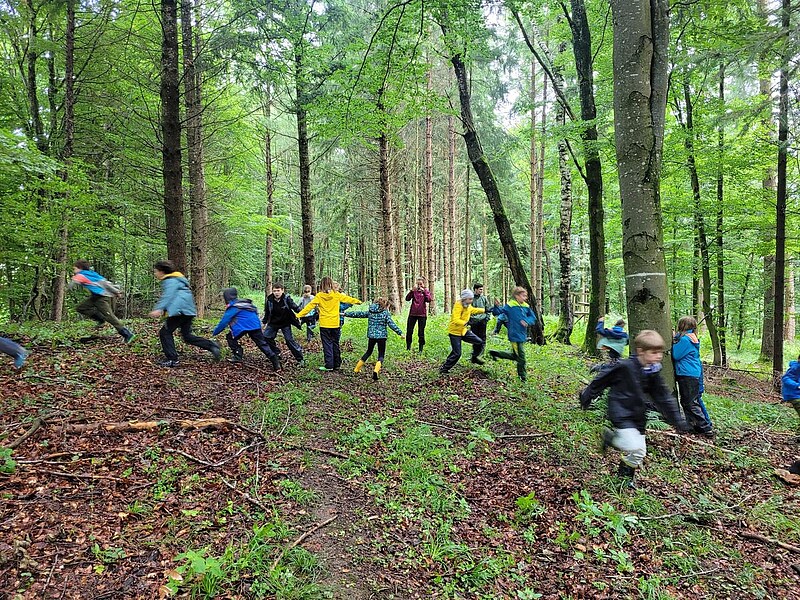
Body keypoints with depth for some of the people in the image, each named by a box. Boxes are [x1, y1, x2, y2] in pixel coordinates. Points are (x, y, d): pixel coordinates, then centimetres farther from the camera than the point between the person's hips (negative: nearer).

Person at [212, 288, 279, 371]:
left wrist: (214, 333, 7)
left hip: (245, 326, -7)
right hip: (256, 325, 7)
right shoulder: (244, 303, 21)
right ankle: (276, 363, 4)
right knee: (262, 343, 11)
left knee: (230, 338, 14)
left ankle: (237, 356, 6)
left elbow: (223, 322, -3)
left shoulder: (232, 308, -1)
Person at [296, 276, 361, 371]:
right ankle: (337, 365, 18)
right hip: (335, 324, 2)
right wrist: (358, 301, 32)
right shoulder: (336, 295, 0)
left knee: (327, 345, 3)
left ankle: (329, 365, 1)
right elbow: (347, 299, 14)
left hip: (324, 325, -2)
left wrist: (299, 315, -3)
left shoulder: (319, 296, -6)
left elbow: (310, 306, -8)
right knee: (335, 344, 13)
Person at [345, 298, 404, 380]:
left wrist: (346, 313, 19)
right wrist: (400, 332, -6)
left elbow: (358, 314, 10)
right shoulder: (386, 313, -5)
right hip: (381, 336, -4)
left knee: (368, 352, 23)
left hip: (371, 336, 4)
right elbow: (392, 324, -10)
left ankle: (357, 369, 29)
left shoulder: (370, 312, 7)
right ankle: (376, 370, -22)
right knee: (381, 355, 3)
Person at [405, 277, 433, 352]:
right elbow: (407, 299, -7)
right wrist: (412, 290, -17)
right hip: (412, 313, 2)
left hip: (422, 314, -2)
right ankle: (408, 348, 18)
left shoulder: (426, 291, 4)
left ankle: (421, 349, 12)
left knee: (421, 333, 3)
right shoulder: (414, 291, 6)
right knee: (409, 331, 5)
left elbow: (429, 300, -13)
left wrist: (424, 291, -16)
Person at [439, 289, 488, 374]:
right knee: (456, 353, -10)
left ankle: (474, 358, 30)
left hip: (464, 331, 8)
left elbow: (473, 310, 28)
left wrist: (484, 310, 26)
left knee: (479, 342, 6)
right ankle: (444, 369, 5)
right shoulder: (458, 306, -23)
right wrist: (465, 323, -51)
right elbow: (455, 320, -36)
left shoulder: (468, 306, 4)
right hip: (455, 332, -8)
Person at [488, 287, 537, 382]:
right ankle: (523, 376, 15)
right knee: (521, 358, -2)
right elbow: (498, 312, -12)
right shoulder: (510, 306, -11)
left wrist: (527, 321, -10)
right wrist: (496, 306, -33)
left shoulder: (526, 307, 6)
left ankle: (495, 353, 31)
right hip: (515, 336, -7)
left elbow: (533, 318, 11)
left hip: (523, 335, 7)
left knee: (515, 356, 18)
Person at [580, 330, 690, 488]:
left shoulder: (653, 373, 0)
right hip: (621, 414, -7)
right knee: (635, 449, -18)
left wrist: (678, 421, 5)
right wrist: (587, 396, -1)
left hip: (638, 417, 7)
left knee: (640, 452, 9)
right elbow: (603, 379, -9)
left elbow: (663, 398, 6)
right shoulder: (625, 367, -20)